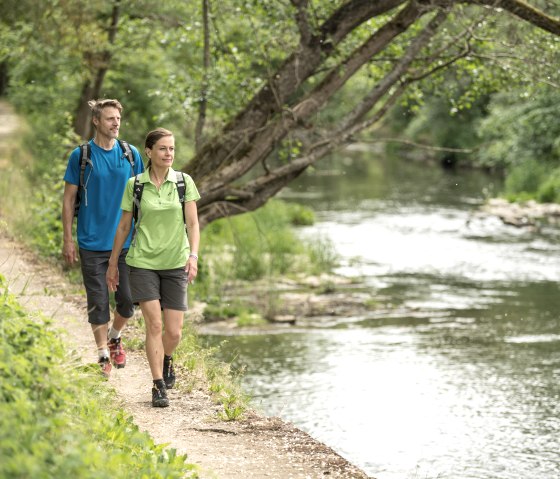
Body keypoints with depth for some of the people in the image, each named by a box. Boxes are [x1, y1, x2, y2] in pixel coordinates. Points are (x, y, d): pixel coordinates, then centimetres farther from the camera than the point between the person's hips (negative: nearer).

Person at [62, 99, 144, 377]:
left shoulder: (131, 155, 4)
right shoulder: (81, 156, -3)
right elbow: (68, 200, 1)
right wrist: (67, 240, -2)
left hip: (125, 242, 2)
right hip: (92, 243, -2)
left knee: (127, 301, 4)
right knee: (98, 302, 1)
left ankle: (115, 338, 31)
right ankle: (103, 355, 14)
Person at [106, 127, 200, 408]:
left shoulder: (184, 182, 1)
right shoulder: (135, 185, 1)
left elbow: (193, 223, -1)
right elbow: (124, 226, 9)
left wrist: (193, 255, -17)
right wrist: (112, 264, 12)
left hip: (175, 263, 1)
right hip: (143, 262, -1)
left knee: (174, 332, 0)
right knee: (154, 324, -11)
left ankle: (166, 359, 34)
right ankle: (158, 386, -2)